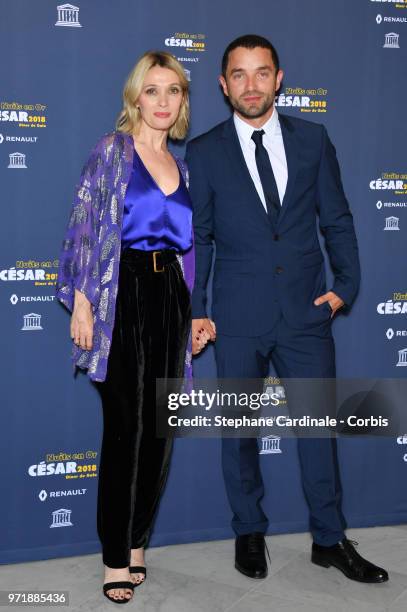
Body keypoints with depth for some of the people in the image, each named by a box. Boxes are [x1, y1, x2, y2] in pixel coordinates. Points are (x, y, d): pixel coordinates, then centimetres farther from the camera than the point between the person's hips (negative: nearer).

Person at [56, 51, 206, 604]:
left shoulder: (181, 167, 15)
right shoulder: (112, 150, -1)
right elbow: (83, 226, -6)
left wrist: (196, 311, 15)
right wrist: (81, 300, -14)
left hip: (170, 296, 6)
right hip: (123, 294, -5)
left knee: (160, 427, 8)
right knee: (127, 427, -3)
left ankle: (137, 541, 24)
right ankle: (116, 556, 10)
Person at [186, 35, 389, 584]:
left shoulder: (312, 138, 4)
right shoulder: (203, 152, 1)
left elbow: (337, 218, 8)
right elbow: (197, 238, 3)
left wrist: (347, 284, -2)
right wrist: (194, 309, -1)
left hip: (307, 311, 1)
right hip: (238, 317, -1)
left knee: (319, 426, 8)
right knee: (239, 430, 11)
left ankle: (330, 540, 24)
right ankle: (249, 533, 30)